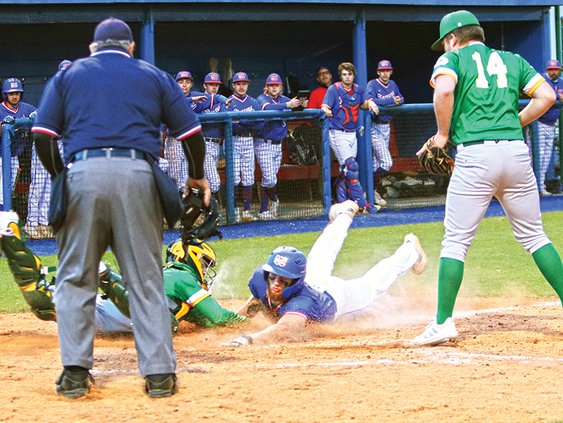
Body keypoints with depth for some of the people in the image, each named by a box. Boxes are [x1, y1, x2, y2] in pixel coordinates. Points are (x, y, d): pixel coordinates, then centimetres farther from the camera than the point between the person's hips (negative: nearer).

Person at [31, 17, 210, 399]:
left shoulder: (68, 76, 18)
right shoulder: (154, 77, 19)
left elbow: (43, 134, 8)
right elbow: (190, 131, 13)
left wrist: (60, 177, 19)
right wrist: (197, 177, 27)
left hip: (83, 173, 0)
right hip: (137, 175, 0)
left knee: (75, 277, 8)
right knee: (146, 279, 4)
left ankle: (75, 372, 3)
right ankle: (159, 373, 1)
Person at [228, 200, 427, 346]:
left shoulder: (302, 302, -53)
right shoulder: (259, 279, -36)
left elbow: (285, 328, -73)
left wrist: (250, 339, -88)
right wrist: (245, 312, -14)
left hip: (336, 297, -5)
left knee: (373, 285, 23)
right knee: (319, 260, 37)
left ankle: (410, 252, 49)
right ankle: (345, 215, 65)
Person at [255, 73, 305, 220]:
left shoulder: (284, 99, 11)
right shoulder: (262, 99, -9)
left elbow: (296, 107, 1)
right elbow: (268, 108, -31)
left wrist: (302, 104, -24)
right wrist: (287, 105, -43)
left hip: (278, 145, 6)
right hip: (264, 145, -6)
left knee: (269, 179, 8)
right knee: (269, 179, -11)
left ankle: (264, 211, 12)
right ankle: (274, 200, 17)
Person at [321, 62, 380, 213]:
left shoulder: (358, 90, 8)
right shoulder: (334, 89, -10)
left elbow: (362, 104, 24)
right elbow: (324, 107, -18)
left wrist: (369, 103, 3)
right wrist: (327, 112, -40)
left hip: (352, 134, 7)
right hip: (338, 134, -7)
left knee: (346, 170, 11)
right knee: (352, 167, -15)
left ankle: (342, 204, 18)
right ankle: (363, 205, -17)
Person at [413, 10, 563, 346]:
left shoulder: (453, 58, 8)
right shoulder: (513, 60, 20)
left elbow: (444, 90, -14)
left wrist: (443, 134, -1)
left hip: (475, 155, -4)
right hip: (517, 152, 4)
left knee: (456, 241, 0)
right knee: (534, 235, 13)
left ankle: (444, 322, -5)